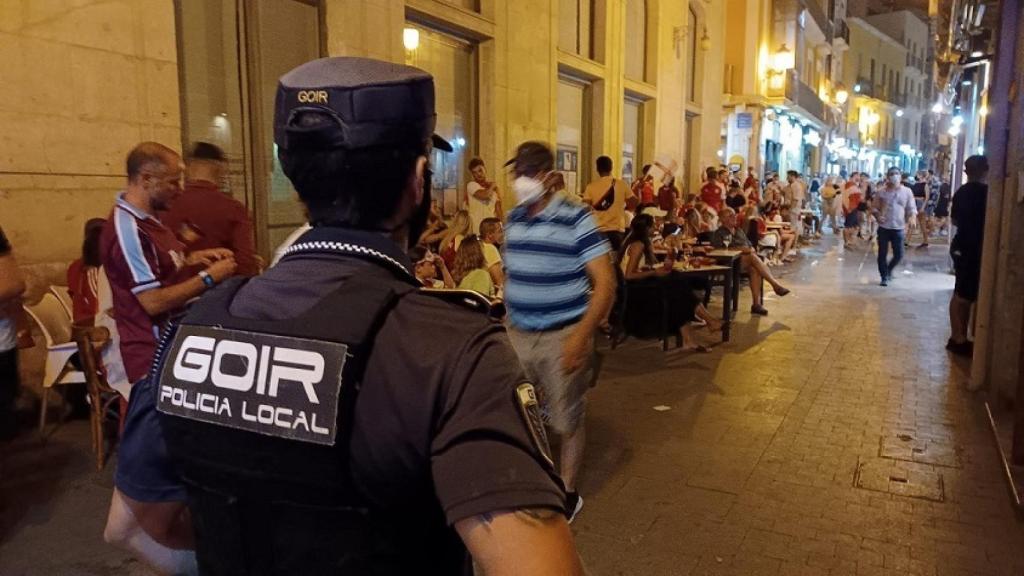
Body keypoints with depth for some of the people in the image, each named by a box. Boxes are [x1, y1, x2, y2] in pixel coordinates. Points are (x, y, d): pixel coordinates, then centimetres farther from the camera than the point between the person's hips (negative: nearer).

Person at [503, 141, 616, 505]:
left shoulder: (576, 220, -12)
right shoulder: (513, 220, 6)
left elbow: (605, 283, -14)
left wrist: (581, 335, -22)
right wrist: (508, 319, 13)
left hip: (563, 336, -5)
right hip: (518, 335, 5)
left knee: (567, 419, 10)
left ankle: (566, 491, 29)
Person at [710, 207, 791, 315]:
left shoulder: (739, 231, 27)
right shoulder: (718, 234, 6)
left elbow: (750, 247, 24)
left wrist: (750, 249, -2)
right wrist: (739, 249, -16)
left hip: (747, 262, 5)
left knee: (754, 269, -31)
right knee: (753, 257, -32)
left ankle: (757, 304, -36)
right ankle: (775, 284, -33)